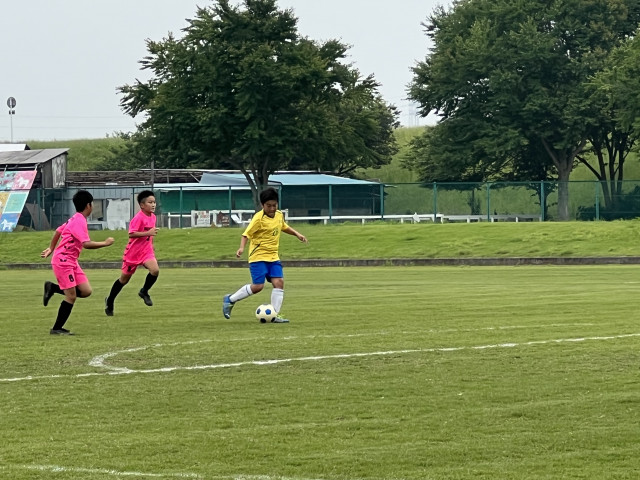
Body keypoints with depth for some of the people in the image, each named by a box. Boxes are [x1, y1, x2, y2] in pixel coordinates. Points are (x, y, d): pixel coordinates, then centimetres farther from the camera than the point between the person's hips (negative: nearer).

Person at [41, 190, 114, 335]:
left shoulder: (74, 219, 13)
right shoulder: (79, 222, -17)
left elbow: (58, 231, 25)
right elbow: (86, 244, -27)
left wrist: (51, 249, 34)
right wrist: (105, 243, -16)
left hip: (72, 262, 9)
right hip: (63, 261, -9)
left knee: (86, 291, 0)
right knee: (71, 296, -10)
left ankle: (52, 288, 12)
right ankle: (57, 329, -1)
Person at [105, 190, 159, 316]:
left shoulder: (152, 217, 5)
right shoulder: (138, 218, -19)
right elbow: (131, 234, -28)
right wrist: (148, 233, -34)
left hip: (146, 250, 5)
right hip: (133, 252, -5)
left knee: (155, 270, -22)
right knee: (124, 279, 8)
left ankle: (144, 292, 3)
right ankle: (109, 301, 28)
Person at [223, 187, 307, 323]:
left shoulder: (279, 215, 7)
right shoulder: (259, 218, -15)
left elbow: (284, 227, 29)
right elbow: (246, 234, -15)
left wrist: (297, 234, 18)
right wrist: (242, 248, -31)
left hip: (273, 256, 7)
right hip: (258, 256, -7)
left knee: (279, 282, -8)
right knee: (258, 286, -11)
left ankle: (274, 315, -4)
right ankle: (230, 300, 9)